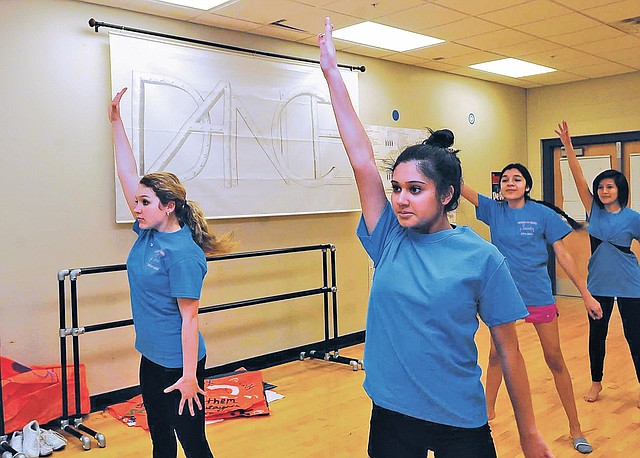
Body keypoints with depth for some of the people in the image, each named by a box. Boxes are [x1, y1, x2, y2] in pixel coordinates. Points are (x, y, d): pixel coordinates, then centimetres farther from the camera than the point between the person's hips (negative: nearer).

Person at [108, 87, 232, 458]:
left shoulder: (183, 253, -21)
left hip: (178, 363, -8)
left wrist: (189, 376, -18)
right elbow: (128, 175, 5)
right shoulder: (148, 233, 1)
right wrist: (116, 121, 5)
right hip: (151, 357, 8)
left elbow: (189, 317, -19)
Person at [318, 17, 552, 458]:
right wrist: (332, 72, -7)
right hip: (391, 415, 3)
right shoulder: (390, 238, -4)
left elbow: (508, 350, -5)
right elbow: (361, 158, -7)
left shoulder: (481, 257, -11)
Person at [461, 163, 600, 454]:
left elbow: (563, 255, -4)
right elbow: (460, 187, -10)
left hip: (538, 295, -2)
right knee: (496, 353, 14)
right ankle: (488, 409, 34)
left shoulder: (543, 214, -7)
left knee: (555, 359, 5)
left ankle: (575, 428, 19)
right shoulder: (493, 210, -1)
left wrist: (586, 295, -4)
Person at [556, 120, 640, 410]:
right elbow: (578, 177, -7)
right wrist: (567, 145, -14)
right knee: (597, 334, 12)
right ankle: (596, 383, 29)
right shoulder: (594, 210, 0)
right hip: (598, 283, 3)